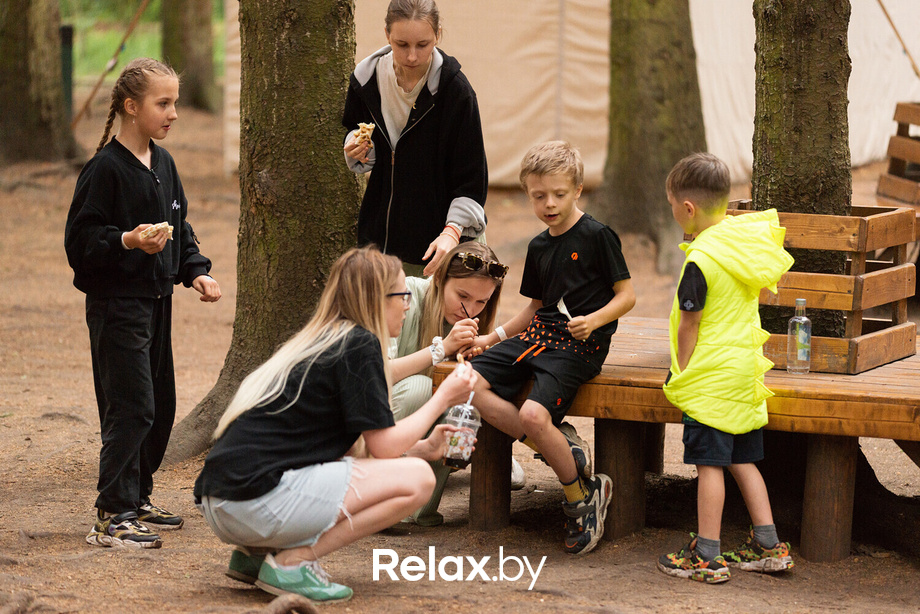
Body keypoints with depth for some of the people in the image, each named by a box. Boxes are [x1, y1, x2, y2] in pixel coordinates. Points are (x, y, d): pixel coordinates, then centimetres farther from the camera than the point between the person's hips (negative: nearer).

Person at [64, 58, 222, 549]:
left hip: (157, 301, 9)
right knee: (131, 408, -11)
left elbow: (180, 228, 21)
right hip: (116, 303, -9)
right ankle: (111, 517, -8)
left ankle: (137, 499, 26)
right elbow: (80, 240, -16)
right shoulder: (105, 168, -14)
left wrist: (195, 271, 7)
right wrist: (128, 242, -30)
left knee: (160, 406, 13)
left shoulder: (163, 163, 11)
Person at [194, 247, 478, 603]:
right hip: (259, 501, -9)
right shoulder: (360, 344, -4)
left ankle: (255, 553, 12)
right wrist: (443, 398, 8)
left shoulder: (317, 342, 22)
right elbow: (384, 447, -4)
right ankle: (293, 562, -10)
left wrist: (425, 447, 25)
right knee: (416, 479, -5)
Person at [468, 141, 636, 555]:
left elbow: (626, 295, -5)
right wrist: (494, 337, 19)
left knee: (533, 413, -30)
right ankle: (561, 449, -9)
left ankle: (581, 497, -7)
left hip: (580, 346, -8)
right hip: (539, 335, 8)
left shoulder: (597, 236, -5)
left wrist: (593, 321, -21)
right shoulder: (538, 247, 16)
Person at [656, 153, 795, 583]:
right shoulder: (747, 238, 4)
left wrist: (681, 374, -3)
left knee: (709, 462, -2)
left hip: (711, 373, -8)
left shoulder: (701, 259, -19)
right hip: (746, 367, 8)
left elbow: (690, 325, -14)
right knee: (742, 459, 15)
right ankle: (769, 546, 16)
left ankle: (706, 556, 2)